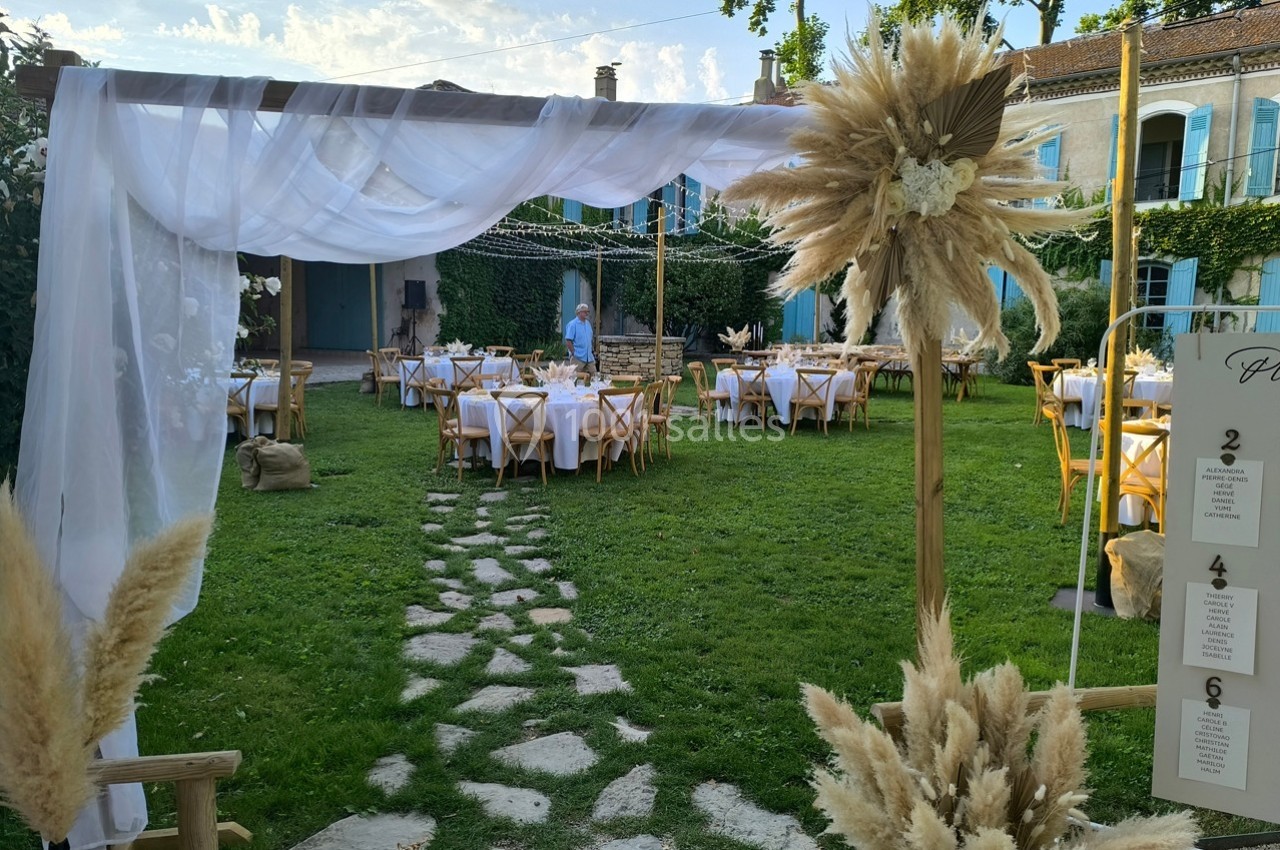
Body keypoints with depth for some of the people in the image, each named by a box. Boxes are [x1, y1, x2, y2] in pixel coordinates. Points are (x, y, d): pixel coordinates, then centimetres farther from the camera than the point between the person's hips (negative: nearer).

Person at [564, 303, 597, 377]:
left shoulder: (588, 323, 14)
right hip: (578, 358, -7)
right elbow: (568, 341, -14)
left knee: (593, 376, 5)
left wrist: (590, 352, 15)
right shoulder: (572, 324, -10)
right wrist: (574, 353, -14)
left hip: (589, 357, 7)